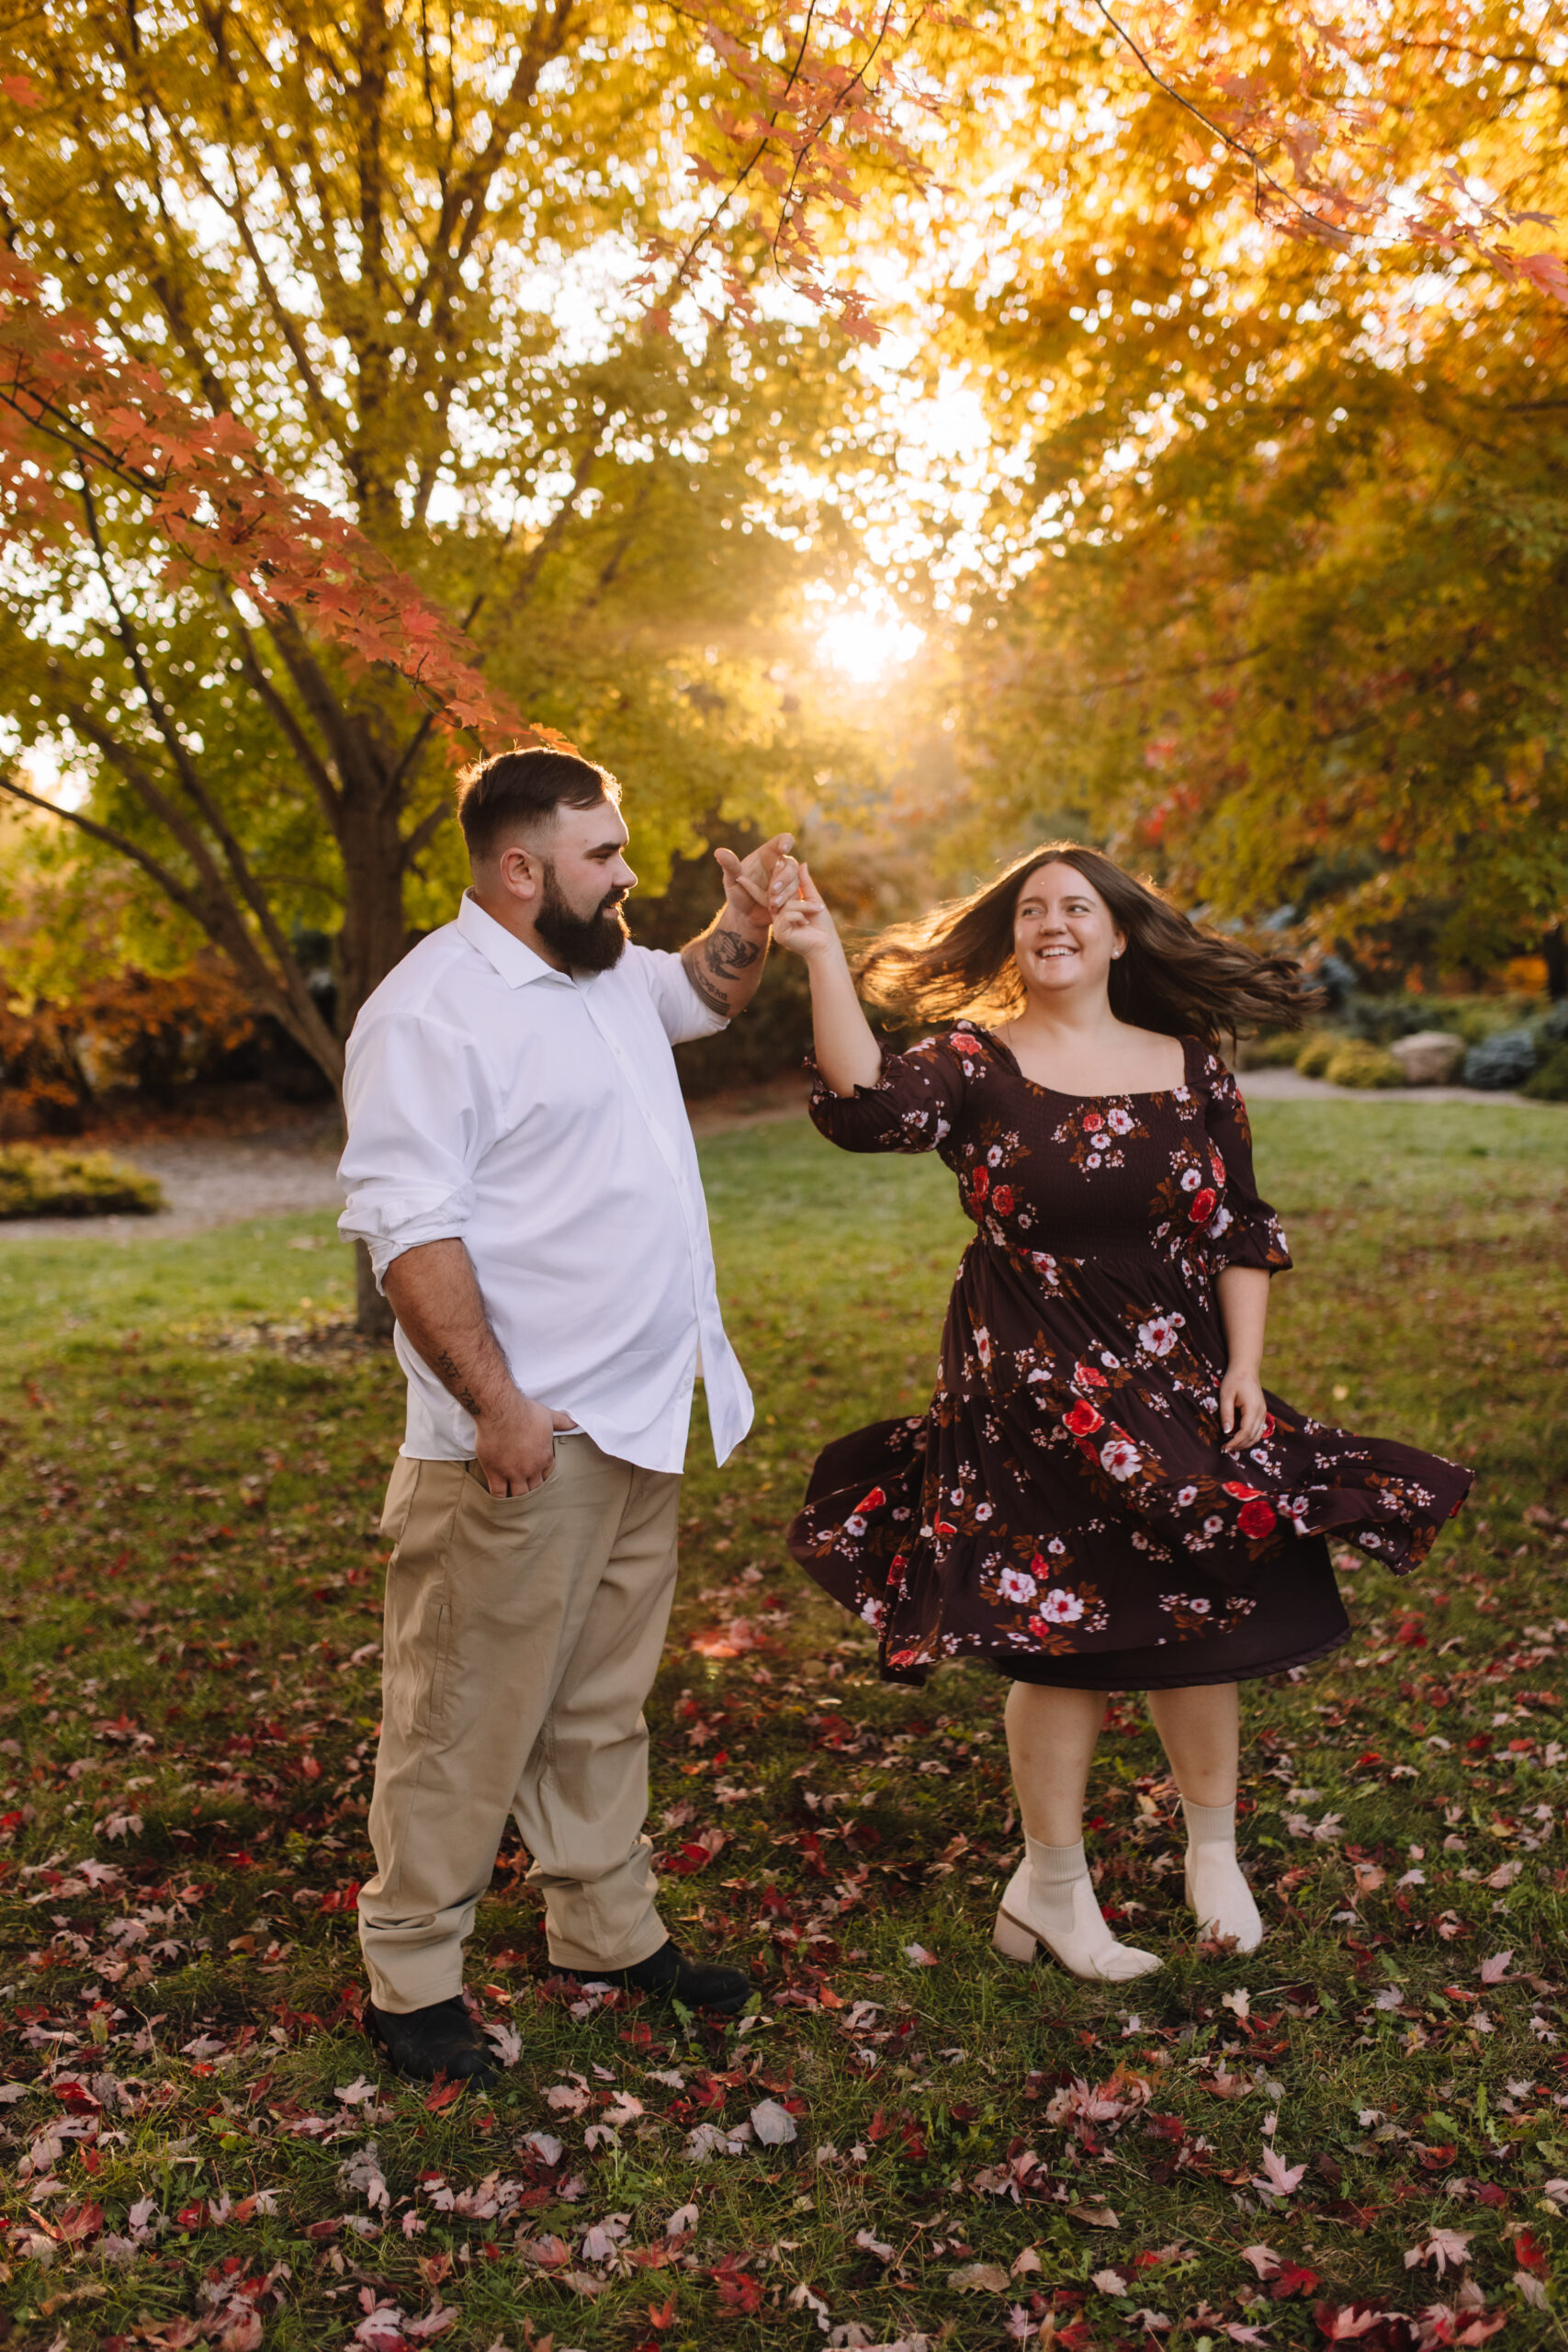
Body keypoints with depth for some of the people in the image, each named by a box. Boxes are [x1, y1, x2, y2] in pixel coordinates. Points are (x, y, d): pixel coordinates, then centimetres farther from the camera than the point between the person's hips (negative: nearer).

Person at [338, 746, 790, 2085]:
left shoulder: (605, 973, 12)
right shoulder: (434, 1008, -16)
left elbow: (702, 994, 34)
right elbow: (407, 1226, -21)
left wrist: (747, 922, 13)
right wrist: (497, 1405, -23)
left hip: (639, 1425, 9)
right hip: (522, 1442, -9)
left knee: (605, 1706, 19)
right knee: (469, 1721, 3)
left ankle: (609, 1931, 33)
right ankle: (411, 1974, 20)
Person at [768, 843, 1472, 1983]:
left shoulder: (1190, 1066, 4)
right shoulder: (977, 1064, -5)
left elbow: (1243, 1232, 7)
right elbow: (870, 1104, -26)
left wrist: (1243, 1367, -1)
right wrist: (823, 955, -32)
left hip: (1179, 1385, 4)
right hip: (1035, 1390, -3)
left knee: (1206, 1615, 12)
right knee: (1065, 1634, 3)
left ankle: (1214, 1853, 36)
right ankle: (1053, 1889, 24)